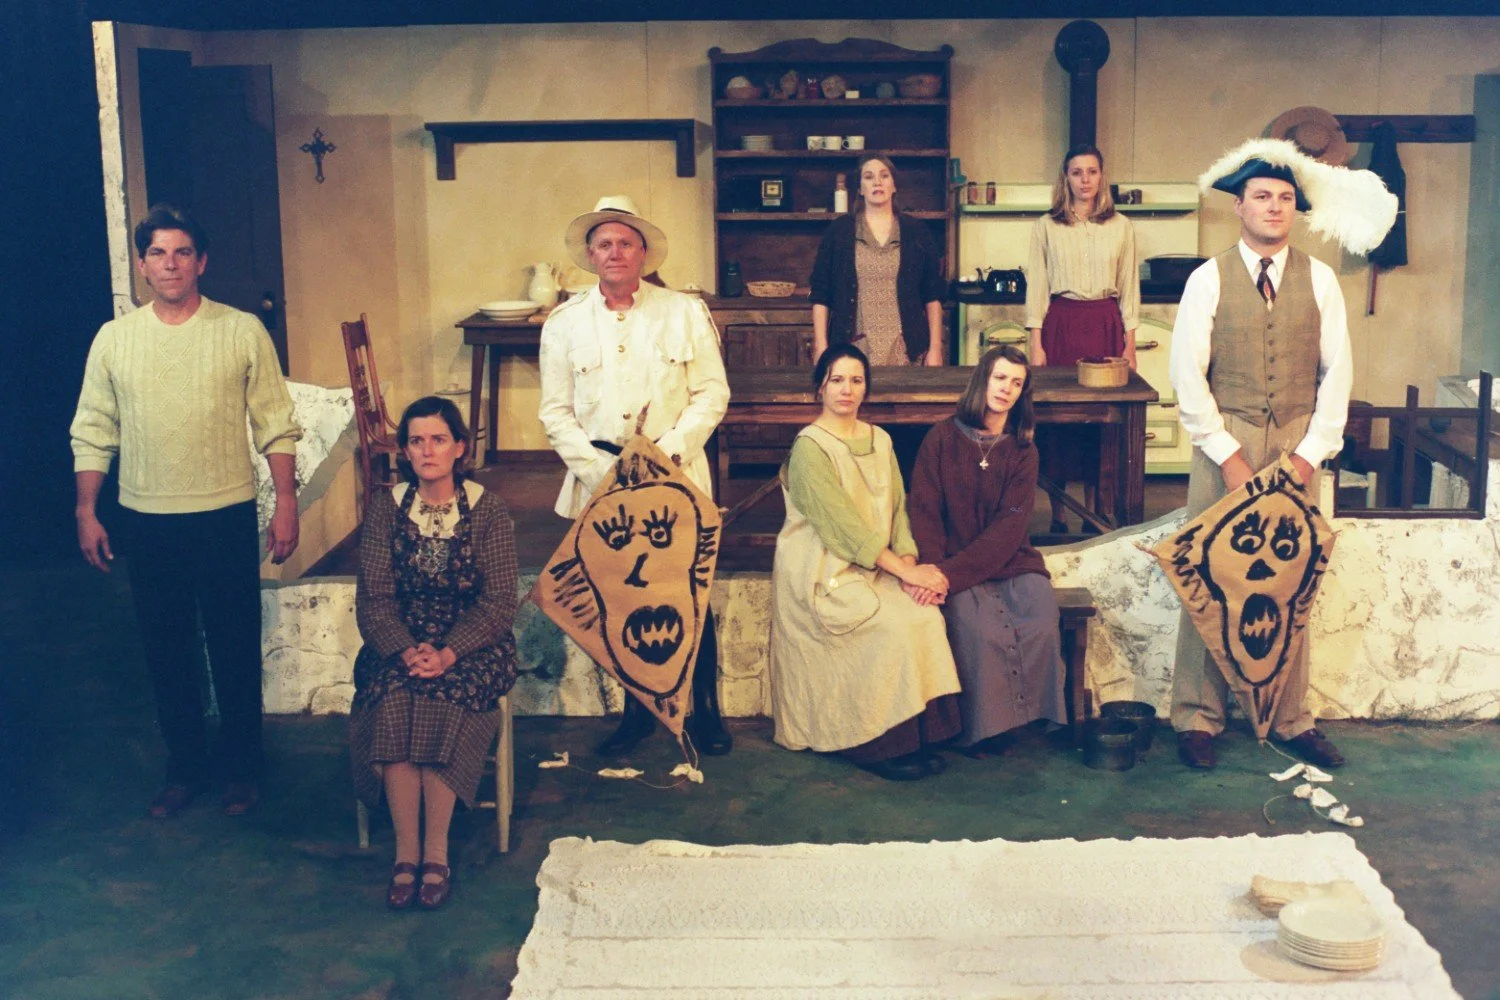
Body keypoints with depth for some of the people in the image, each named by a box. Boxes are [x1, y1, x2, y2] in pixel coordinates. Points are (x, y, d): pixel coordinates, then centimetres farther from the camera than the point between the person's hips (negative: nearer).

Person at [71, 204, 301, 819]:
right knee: (167, 652, 11)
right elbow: (93, 433, 6)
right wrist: (86, 513, 3)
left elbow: (276, 426, -2)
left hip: (227, 517, -2)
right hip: (147, 522, 2)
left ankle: (241, 768, 23)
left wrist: (286, 503, -6)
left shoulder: (243, 332, -3)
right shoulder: (113, 340, 2)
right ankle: (185, 767, 26)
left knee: (236, 650, 7)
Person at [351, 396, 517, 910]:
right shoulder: (385, 507, 4)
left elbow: (499, 602, -7)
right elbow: (373, 599, -1)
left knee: (442, 703, -32)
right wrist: (407, 652, -20)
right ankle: (406, 848, -23)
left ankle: (436, 848, -22)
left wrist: (447, 655, -20)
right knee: (393, 706, -30)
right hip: (398, 642, 2)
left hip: (471, 644, -2)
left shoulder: (488, 510, -2)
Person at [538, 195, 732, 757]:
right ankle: (638, 711, 19)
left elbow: (712, 392, 1)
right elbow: (556, 411, 4)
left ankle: (702, 711, 15)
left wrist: (669, 448, -12)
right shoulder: (565, 323, 6)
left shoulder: (685, 313, 4)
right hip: (599, 473, 1)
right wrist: (601, 467, -9)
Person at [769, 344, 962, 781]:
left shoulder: (880, 441, 12)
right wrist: (904, 570, -22)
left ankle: (918, 735, -12)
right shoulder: (809, 447, -11)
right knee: (894, 626, -26)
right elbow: (842, 524, -18)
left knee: (928, 615, -20)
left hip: (872, 568, 6)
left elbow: (897, 509, 6)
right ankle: (878, 743, -13)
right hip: (822, 572, -6)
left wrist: (910, 566, -13)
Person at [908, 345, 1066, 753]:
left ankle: (1040, 720, -7)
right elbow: (924, 514, -1)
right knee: (981, 632, -30)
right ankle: (985, 729, -12)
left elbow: (1009, 526, -5)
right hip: (955, 565, -2)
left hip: (1011, 561, 2)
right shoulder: (942, 439, 3)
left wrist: (951, 574, -19)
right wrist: (935, 570, -20)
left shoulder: (1022, 451, 7)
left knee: (1042, 626, -26)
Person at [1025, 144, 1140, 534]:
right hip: (1060, 325, -1)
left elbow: (1129, 288, 10)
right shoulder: (1046, 227, 4)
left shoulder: (1121, 227, 8)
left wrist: (1130, 341, 4)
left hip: (1106, 326, 1)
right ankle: (1057, 516, 4)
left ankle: (1094, 514, 9)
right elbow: (1036, 287, 3)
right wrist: (1036, 343, -4)